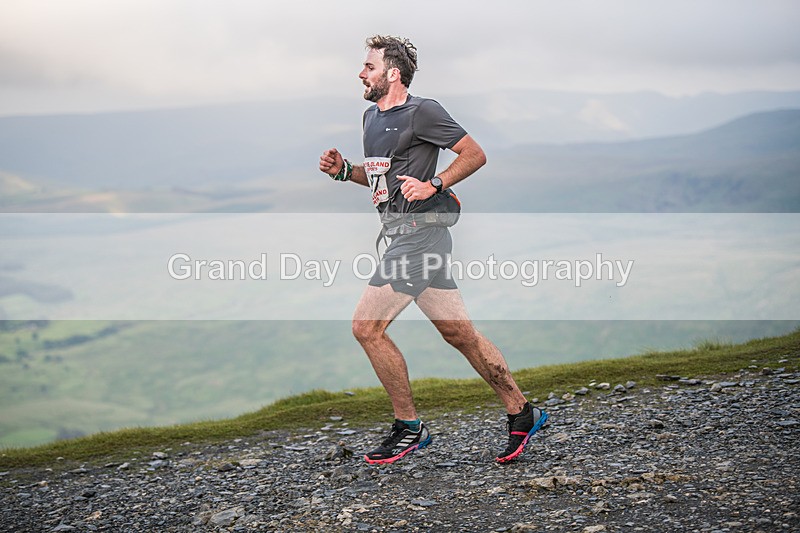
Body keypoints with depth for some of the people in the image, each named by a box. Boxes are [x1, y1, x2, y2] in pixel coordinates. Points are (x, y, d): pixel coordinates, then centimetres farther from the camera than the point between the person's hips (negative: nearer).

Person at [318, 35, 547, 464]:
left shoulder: (422, 111, -7)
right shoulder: (372, 116, 19)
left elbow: (475, 154, -6)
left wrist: (434, 185, -17)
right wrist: (343, 170, 12)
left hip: (419, 231, -9)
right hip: (400, 232, 9)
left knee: (366, 326, -10)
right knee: (459, 333, 10)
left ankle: (408, 428, 0)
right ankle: (521, 414, 16)